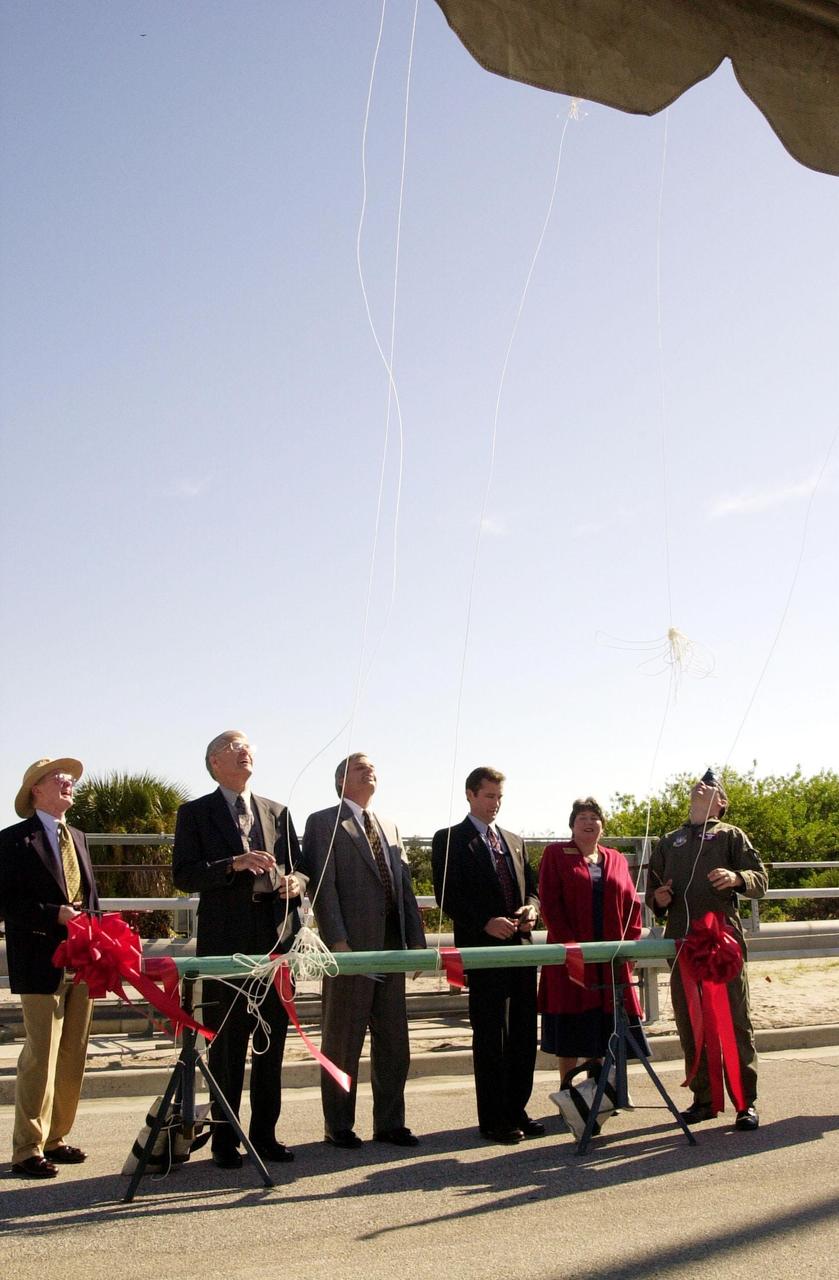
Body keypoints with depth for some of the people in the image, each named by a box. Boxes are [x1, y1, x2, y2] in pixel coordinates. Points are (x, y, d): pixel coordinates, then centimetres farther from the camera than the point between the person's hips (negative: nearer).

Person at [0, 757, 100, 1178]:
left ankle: (55, 1139, 23)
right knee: (41, 1057, -4)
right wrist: (55, 915, -19)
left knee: (72, 1057, 11)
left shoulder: (78, 838, 18)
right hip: (42, 964, -7)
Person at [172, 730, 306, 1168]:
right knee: (227, 1043, 3)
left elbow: (298, 866, 15)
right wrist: (233, 864, -20)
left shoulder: (277, 812, 16)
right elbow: (183, 875, -7)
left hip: (276, 939, 4)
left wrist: (295, 882, -8)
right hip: (226, 943, -4)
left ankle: (265, 1133, 20)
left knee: (272, 1041, 9)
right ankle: (224, 1137, 15)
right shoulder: (195, 814, 3)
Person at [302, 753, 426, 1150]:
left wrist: (416, 939, 8)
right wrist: (337, 941, -18)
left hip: (392, 947, 7)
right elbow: (322, 886, -11)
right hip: (351, 949, -6)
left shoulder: (389, 827, 18)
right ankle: (338, 1126, 17)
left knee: (393, 1041, 12)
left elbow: (404, 885, 15)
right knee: (342, 1041, 4)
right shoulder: (324, 822, -3)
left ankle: (389, 1122, 23)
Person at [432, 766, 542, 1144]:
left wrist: (531, 908, -2)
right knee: (490, 1035, 0)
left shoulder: (514, 841, 18)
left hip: (520, 945, 6)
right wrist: (485, 923, -19)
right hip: (483, 948, -6)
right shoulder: (449, 840, -2)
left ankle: (517, 1110, 22)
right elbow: (447, 896, -10)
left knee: (524, 1033, 10)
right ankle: (492, 1119, 10)